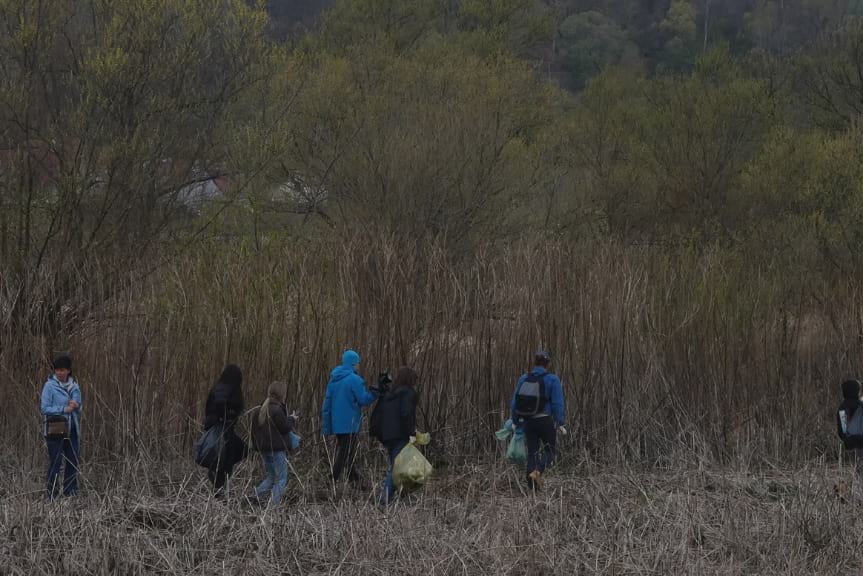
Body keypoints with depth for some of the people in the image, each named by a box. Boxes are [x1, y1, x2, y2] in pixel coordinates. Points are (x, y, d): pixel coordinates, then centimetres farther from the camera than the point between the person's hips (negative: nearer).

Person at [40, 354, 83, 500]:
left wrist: (76, 405, -9)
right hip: (55, 429, -5)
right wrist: (64, 409, -17)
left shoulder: (74, 386, 8)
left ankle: (70, 493, 17)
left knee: (73, 462, 8)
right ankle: (52, 495, 2)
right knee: (55, 462, -3)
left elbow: (80, 405, 15)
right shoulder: (50, 385, -7)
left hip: (72, 429, 5)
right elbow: (44, 408, -9)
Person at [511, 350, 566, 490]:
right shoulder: (552, 380, -8)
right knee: (550, 450, 11)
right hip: (545, 421, -3)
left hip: (528, 421, 3)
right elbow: (557, 403, -13)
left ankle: (532, 483, 4)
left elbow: (515, 401, 6)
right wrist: (560, 423, -8)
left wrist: (515, 421, 16)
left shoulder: (523, 379, 3)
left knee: (532, 452, 13)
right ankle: (538, 471, -17)